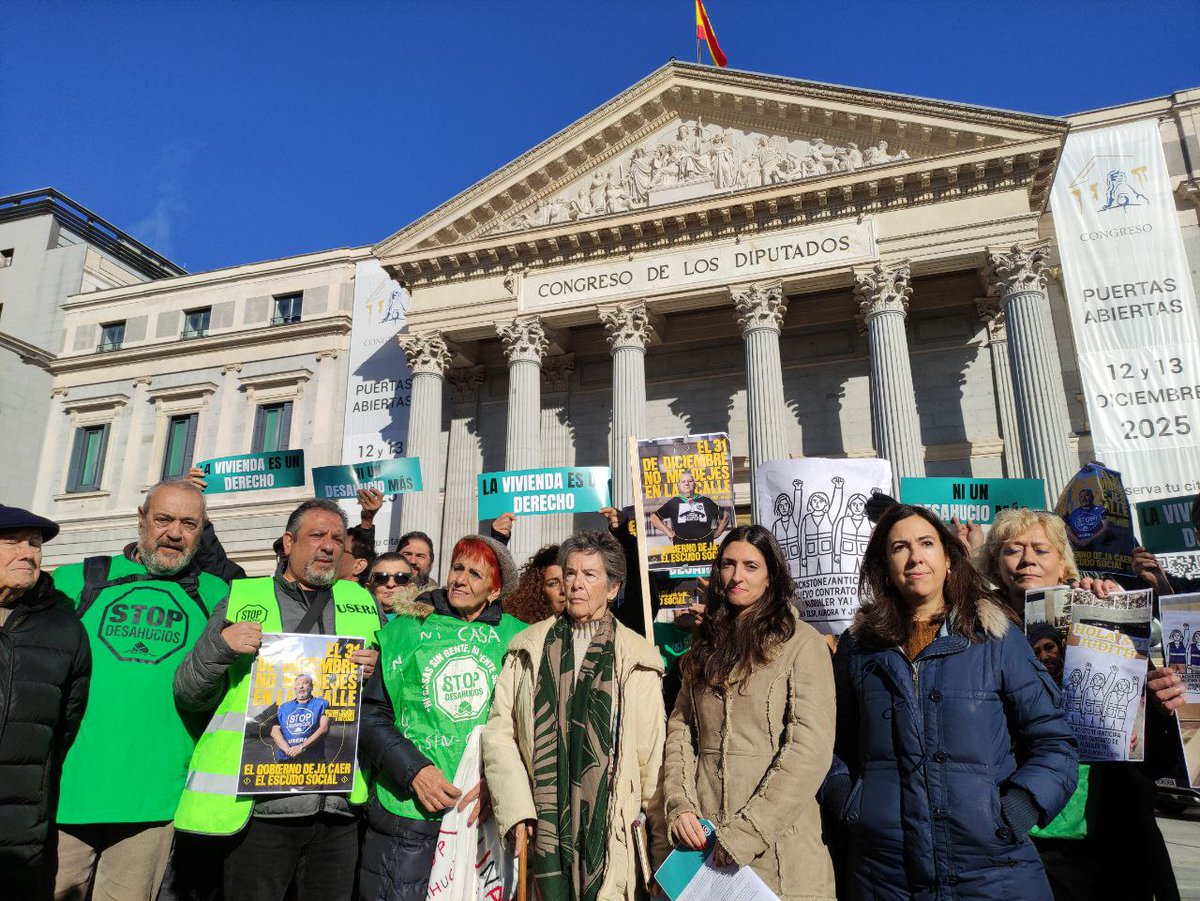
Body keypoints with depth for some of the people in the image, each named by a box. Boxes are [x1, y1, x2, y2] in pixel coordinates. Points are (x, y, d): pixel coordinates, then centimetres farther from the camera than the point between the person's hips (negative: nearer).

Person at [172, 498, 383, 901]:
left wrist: (376, 673, -6)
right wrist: (221, 644, -13)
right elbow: (188, 695, 5)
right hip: (260, 808, -2)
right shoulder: (243, 601, 6)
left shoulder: (364, 604, 12)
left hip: (339, 810, 2)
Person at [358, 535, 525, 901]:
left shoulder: (514, 638, 3)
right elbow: (370, 713, -1)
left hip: (484, 814, 1)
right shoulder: (405, 629, 2)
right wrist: (414, 770, -12)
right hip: (407, 812, -1)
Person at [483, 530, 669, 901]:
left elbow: (652, 757, 1)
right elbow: (499, 731, 1)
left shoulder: (638, 659, 2)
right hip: (543, 829, 1)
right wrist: (515, 809, -10)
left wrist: (662, 841, -1)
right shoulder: (529, 648, 6)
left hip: (613, 832, -1)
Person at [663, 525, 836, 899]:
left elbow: (811, 750, -15)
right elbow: (680, 728, 7)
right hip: (703, 839, 5)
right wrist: (679, 804, -9)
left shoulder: (802, 643, -8)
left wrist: (745, 833, -17)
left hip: (777, 846, -4)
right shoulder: (707, 645, 9)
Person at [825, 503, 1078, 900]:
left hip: (992, 869, -1)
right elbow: (835, 743, 15)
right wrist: (843, 799, -1)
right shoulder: (858, 646, 6)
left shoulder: (996, 637, 0)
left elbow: (1053, 741, 1)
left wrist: (1014, 814, -11)